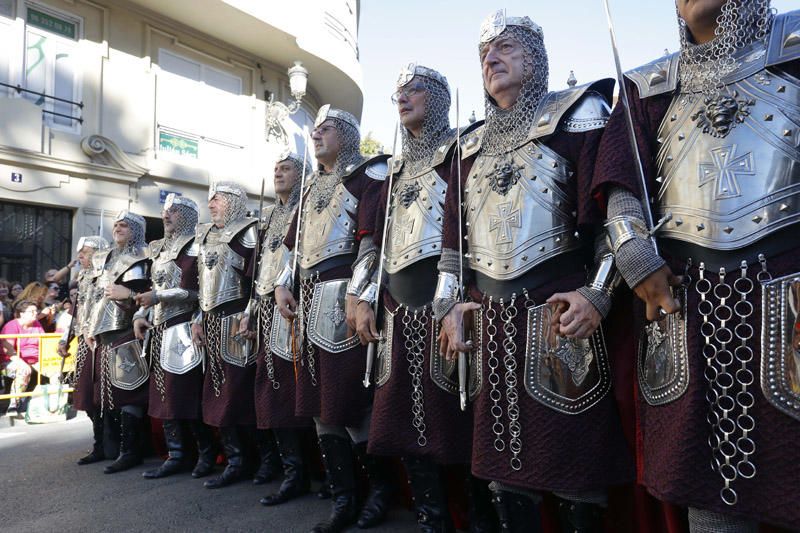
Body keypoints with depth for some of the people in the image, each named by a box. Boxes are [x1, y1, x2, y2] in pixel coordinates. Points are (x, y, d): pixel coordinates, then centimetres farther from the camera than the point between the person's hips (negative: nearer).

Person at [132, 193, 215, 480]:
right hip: (159, 331, 8)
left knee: (187, 394, -6)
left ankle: (206, 452, 7)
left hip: (182, 331, -8)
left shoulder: (193, 248, -5)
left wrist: (158, 297, -14)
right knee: (162, 395, 7)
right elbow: (153, 288, 18)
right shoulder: (158, 249, 18)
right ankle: (175, 455, 15)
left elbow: (196, 290, -14)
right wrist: (140, 315, 4)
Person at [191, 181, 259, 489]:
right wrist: (198, 319, 14)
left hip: (235, 322, -7)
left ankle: (237, 462, 4)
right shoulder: (206, 237, 19)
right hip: (211, 323, 8)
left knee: (237, 391, -5)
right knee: (216, 393, 7)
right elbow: (202, 284, 20)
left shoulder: (247, 233, -2)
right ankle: (233, 458, 15)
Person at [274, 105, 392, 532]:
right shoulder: (314, 187, 25)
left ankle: (381, 487, 16)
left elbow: (372, 236, -12)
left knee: (350, 399, -6)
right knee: (320, 401, 8)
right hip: (311, 300, 8)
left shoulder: (368, 174, 0)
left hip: (343, 296, -8)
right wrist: (282, 284, 11)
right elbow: (296, 242, 25)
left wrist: (357, 293, -21)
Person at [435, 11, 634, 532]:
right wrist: (449, 304, 9)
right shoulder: (473, 144, 19)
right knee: (502, 449, 12)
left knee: (570, 448, 2)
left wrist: (597, 292, -15)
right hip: (489, 318, 5)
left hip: (558, 310, -5)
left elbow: (611, 208, -5)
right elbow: (454, 231, 17)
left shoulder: (578, 112, 4)